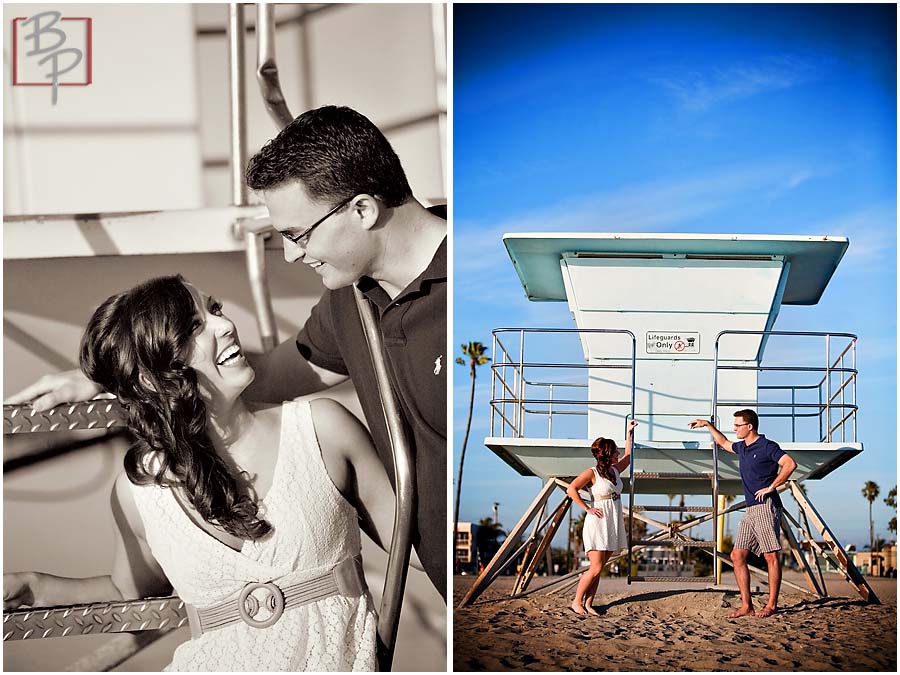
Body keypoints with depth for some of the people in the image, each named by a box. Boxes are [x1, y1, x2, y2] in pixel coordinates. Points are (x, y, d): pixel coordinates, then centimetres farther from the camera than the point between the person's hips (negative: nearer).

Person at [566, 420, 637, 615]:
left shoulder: (615, 470, 11)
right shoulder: (592, 473, -10)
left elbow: (628, 455, 29)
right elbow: (571, 489, -19)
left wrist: (629, 433, 26)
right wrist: (587, 508, -17)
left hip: (613, 525, 7)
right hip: (597, 524, -7)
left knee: (598, 570, 5)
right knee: (596, 568, -10)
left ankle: (588, 604, 9)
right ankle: (577, 601, 2)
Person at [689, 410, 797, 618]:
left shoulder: (767, 446, -7)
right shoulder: (742, 448, 18)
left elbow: (790, 464, -20)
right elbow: (724, 443, 40)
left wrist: (771, 487, -16)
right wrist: (707, 425, 39)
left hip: (766, 507, -9)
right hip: (751, 509, 9)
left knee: (771, 557, -5)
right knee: (737, 556, 3)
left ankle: (772, 605, -3)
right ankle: (746, 606, 3)